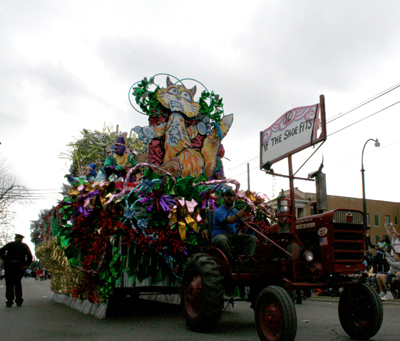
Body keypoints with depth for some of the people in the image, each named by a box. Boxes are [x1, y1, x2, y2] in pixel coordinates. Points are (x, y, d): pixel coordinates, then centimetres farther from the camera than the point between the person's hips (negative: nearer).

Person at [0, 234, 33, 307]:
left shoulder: (9, 244, 6)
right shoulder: (25, 246, 7)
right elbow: (29, 256, -5)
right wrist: (26, 265, -3)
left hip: (9, 266, -1)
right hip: (20, 267, 1)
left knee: (9, 284, 5)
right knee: (18, 283, 14)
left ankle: (9, 301, -2)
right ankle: (19, 301, 11)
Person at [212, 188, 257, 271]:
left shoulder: (235, 211, 19)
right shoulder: (219, 211, -6)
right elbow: (231, 220, -24)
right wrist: (245, 209, -22)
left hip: (233, 236, 7)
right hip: (219, 235, -6)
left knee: (253, 238, -14)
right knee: (221, 239, -43)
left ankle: (244, 262, -27)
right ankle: (233, 263, -25)